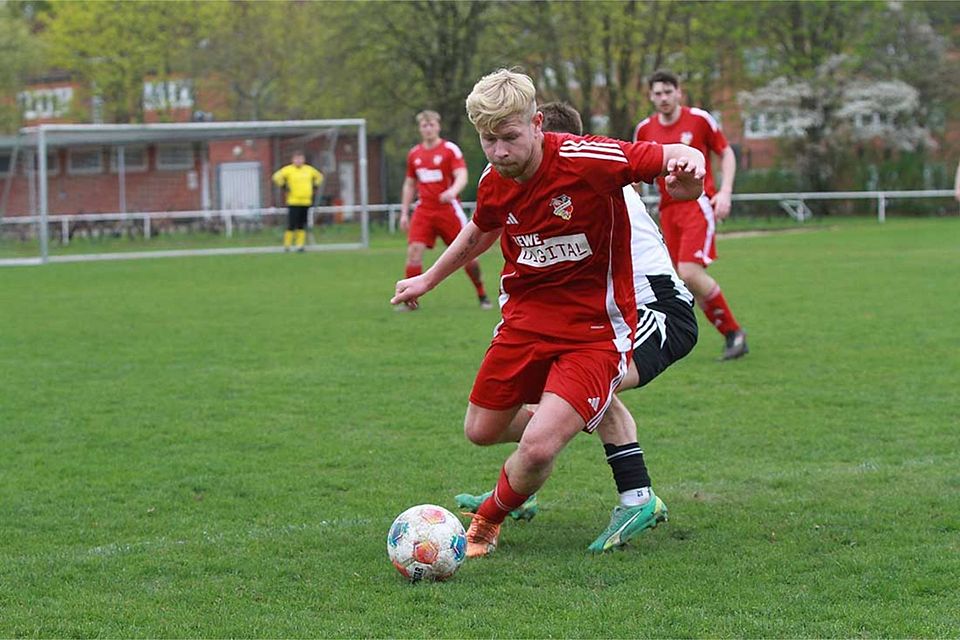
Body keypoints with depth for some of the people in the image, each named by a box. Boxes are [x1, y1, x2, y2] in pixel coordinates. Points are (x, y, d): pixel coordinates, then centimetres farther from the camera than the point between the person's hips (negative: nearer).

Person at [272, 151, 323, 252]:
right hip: (293, 202, -4)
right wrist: (284, 186, -11)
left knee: (302, 225, 6)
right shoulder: (288, 170, -4)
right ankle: (287, 245, 2)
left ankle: (300, 245, 10)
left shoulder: (309, 170, 10)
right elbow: (277, 177, -13)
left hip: (306, 202, 4)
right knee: (291, 225, -7)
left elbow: (319, 176, 26)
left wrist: (315, 186, 15)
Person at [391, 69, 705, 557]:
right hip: (524, 319, 6)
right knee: (480, 432, 14)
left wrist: (685, 166, -44)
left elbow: (673, 157, -19)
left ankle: (488, 521, 12)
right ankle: (560, 425, 47)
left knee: (538, 448, -20)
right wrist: (427, 279, 32)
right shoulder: (494, 183, -3)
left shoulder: (587, 160, -22)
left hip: (595, 330, -6)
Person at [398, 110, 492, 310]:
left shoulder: (450, 149, -5)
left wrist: (453, 191, -38)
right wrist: (404, 213, 14)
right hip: (424, 210, 3)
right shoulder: (414, 154, 10)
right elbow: (409, 184, 20)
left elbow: (462, 177, -17)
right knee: (414, 251, -12)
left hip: (448, 209, -3)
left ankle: (482, 295, 15)